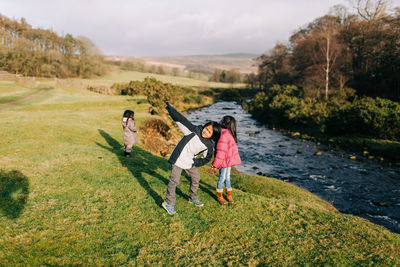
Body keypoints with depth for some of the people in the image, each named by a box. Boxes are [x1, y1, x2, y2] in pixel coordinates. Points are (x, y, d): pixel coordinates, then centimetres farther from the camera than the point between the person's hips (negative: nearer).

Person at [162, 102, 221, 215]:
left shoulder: (209, 144, -7)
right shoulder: (194, 130, -19)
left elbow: (207, 158, 6)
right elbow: (181, 120, -21)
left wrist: (195, 163, -3)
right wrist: (170, 109, -20)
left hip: (190, 162, 6)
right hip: (179, 158, -5)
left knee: (196, 178, 19)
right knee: (174, 181, -6)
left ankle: (193, 198, 43)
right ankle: (169, 203, 9)